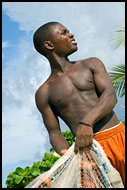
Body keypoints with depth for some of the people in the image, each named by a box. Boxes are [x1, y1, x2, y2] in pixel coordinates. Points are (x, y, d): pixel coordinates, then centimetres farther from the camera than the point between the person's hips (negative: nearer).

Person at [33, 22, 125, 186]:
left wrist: (87, 122, -20)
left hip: (119, 136, 2)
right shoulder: (43, 94, 11)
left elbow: (110, 96, -2)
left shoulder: (91, 64, 14)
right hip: (90, 148, -1)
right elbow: (54, 133, 8)